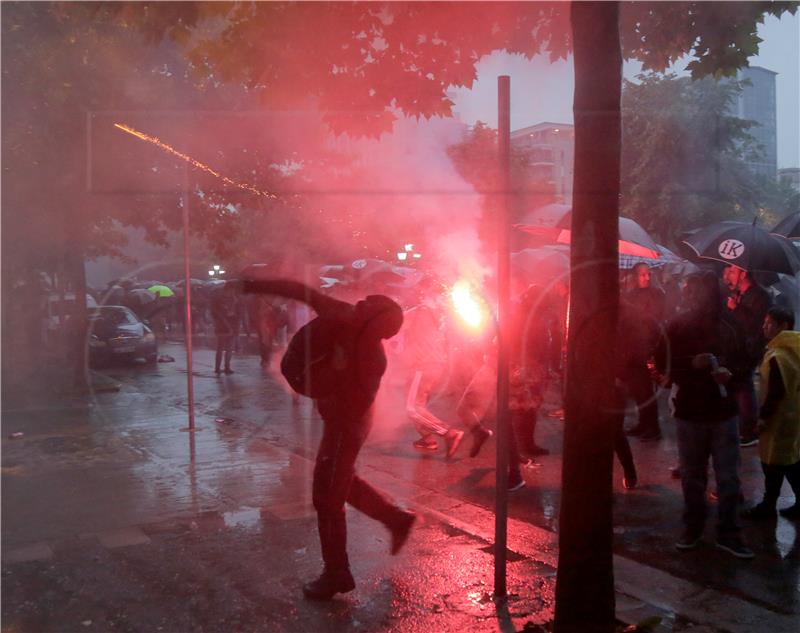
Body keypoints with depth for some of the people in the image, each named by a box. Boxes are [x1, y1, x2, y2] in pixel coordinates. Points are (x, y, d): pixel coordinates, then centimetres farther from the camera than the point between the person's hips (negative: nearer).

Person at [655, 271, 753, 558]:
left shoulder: (728, 327, 1)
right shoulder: (677, 327, -3)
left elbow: (742, 361, 10)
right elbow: (662, 365, -4)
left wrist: (730, 372, -11)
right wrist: (692, 363, -19)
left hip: (724, 411, 1)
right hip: (690, 412, -1)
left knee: (728, 476, 4)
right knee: (692, 475, 10)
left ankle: (728, 532, 16)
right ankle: (692, 526, 26)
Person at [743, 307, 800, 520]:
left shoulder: (777, 356, -21)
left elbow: (776, 392, -25)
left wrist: (763, 416, -17)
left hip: (779, 418, -9)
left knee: (773, 463, 2)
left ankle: (768, 505, 12)